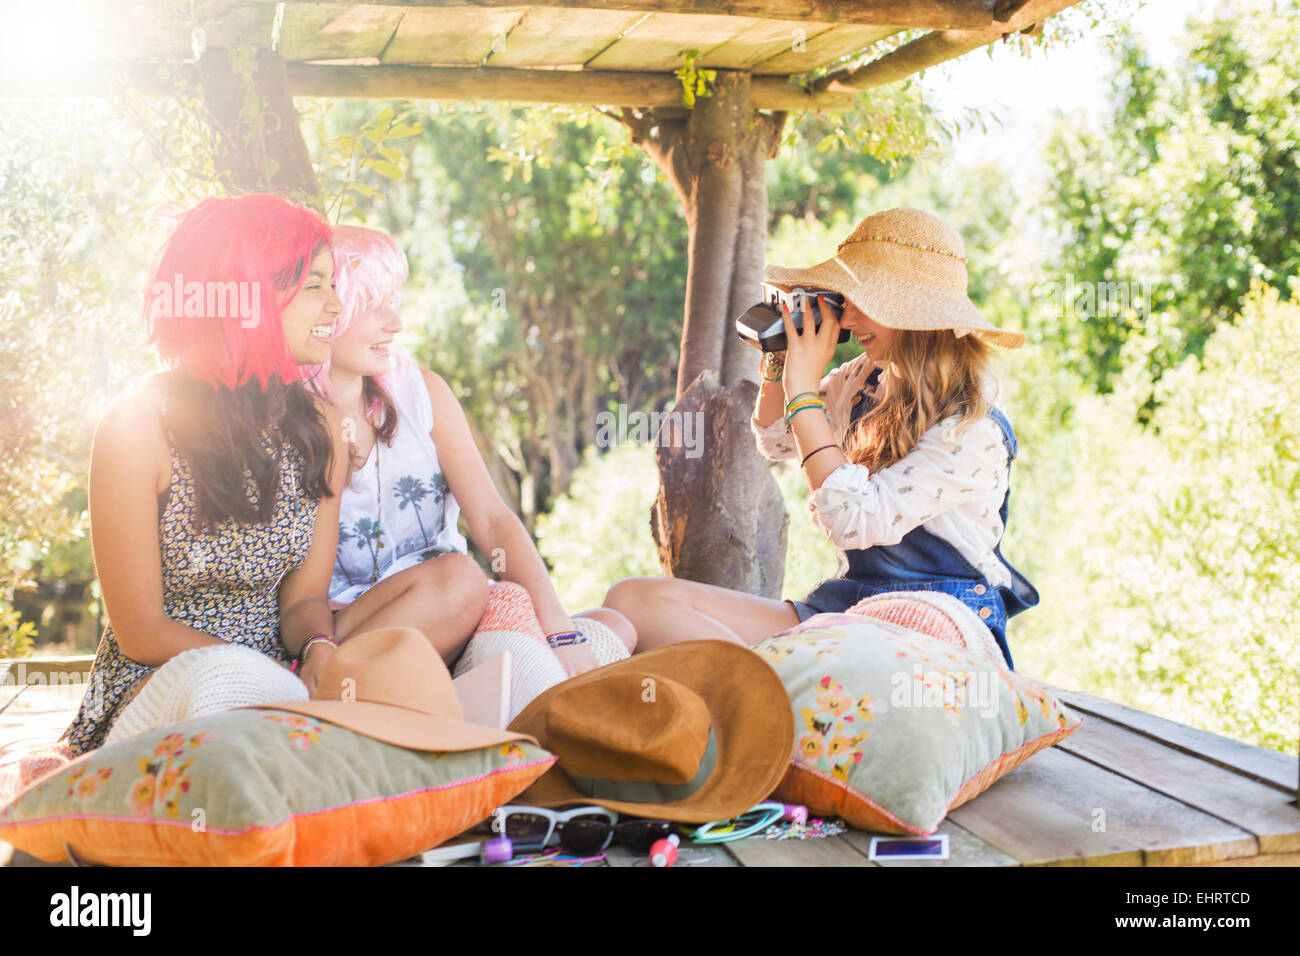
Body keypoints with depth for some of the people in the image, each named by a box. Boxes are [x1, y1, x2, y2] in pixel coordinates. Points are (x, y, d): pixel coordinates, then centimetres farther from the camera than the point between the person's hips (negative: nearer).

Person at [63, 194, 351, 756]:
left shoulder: (318, 428, 5)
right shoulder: (137, 427, -11)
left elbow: (305, 596, 4)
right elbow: (140, 632, -10)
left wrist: (320, 648, -21)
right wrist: (277, 677, -22)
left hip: (276, 692, 4)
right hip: (151, 695, -4)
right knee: (225, 676, -40)